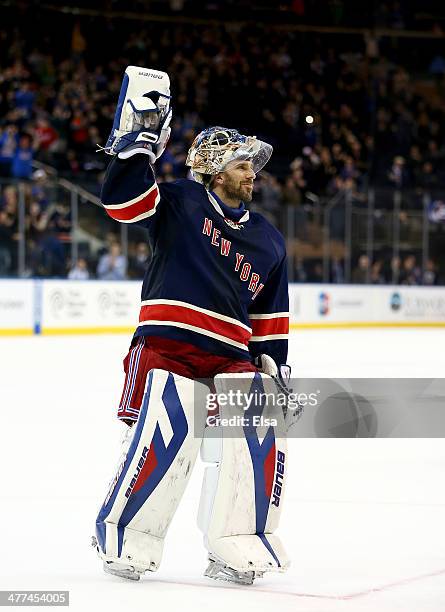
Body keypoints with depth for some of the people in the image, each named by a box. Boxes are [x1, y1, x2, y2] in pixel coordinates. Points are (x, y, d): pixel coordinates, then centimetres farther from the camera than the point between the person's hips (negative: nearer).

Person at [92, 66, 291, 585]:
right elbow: (122, 198, -10)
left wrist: (274, 366, 17)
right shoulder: (179, 202, 5)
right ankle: (124, 532, -2)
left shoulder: (267, 241, 20)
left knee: (260, 435, -12)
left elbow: (271, 315, 24)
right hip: (166, 344, -5)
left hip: (231, 356, 5)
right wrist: (141, 137, -13)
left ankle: (236, 543, 0)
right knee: (165, 435, -20)